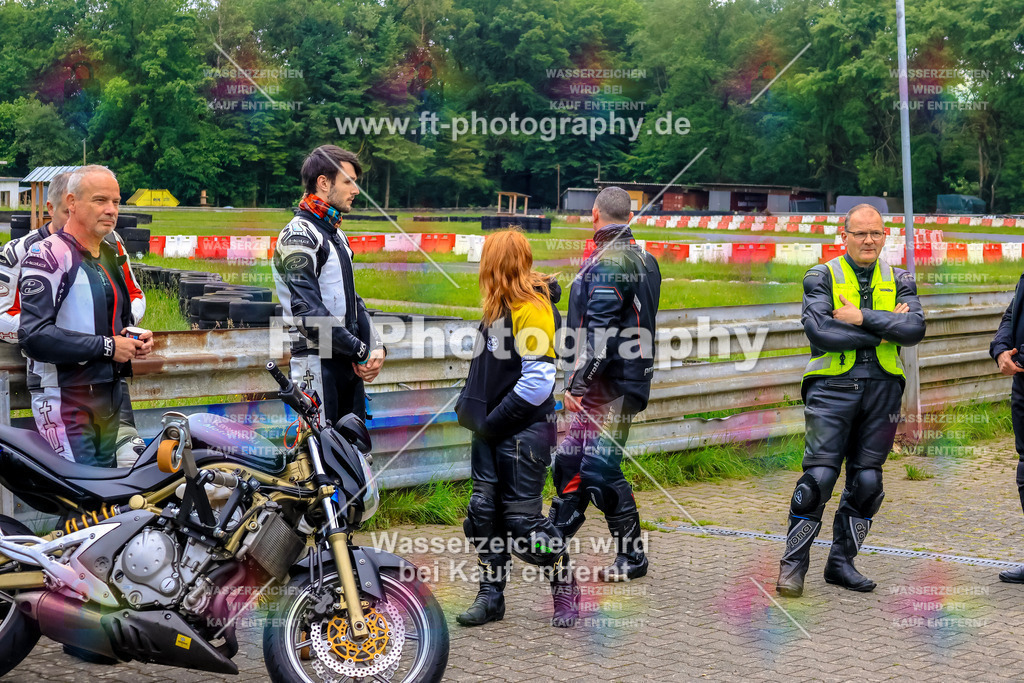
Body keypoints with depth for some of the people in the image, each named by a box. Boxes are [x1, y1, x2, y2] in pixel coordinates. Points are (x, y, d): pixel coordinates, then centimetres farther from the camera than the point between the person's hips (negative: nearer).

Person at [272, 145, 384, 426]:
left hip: (350, 363, 9)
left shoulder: (336, 234, 20)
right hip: (318, 363, -9)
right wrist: (360, 351, -15)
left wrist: (375, 347, 4)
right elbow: (308, 311, -19)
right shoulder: (298, 236, -10)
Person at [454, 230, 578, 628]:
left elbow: (537, 381, -21)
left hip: (524, 432, -8)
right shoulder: (499, 307, 13)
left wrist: (493, 421, -17)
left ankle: (566, 588, 15)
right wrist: (470, 407, 8)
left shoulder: (532, 309, -15)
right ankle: (491, 597, 16)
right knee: (483, 513, 6)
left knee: (521, 519, -4)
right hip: (493, 431, 8)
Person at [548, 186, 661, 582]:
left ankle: (632, 556, 4)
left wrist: (576, 384, -20)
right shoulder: (643, 260, 14)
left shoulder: (608, 263, -16)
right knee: (571, 460, 15)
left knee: (600, 469, -5)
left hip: (608, 385, -10)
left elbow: (599, 333, -22)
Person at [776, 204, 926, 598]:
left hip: (882, 388, 4)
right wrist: (885, 328, -10)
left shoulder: (899, 280, 12)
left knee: (867, 481, 6)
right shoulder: (822, 277, 3)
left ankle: (841, 562, 19)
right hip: (832, 387, -4)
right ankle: (793, 565, 0)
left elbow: (915, 328, -5)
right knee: (819, 477, -9)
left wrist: (862, 318, -15)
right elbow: (819, 331, -14)